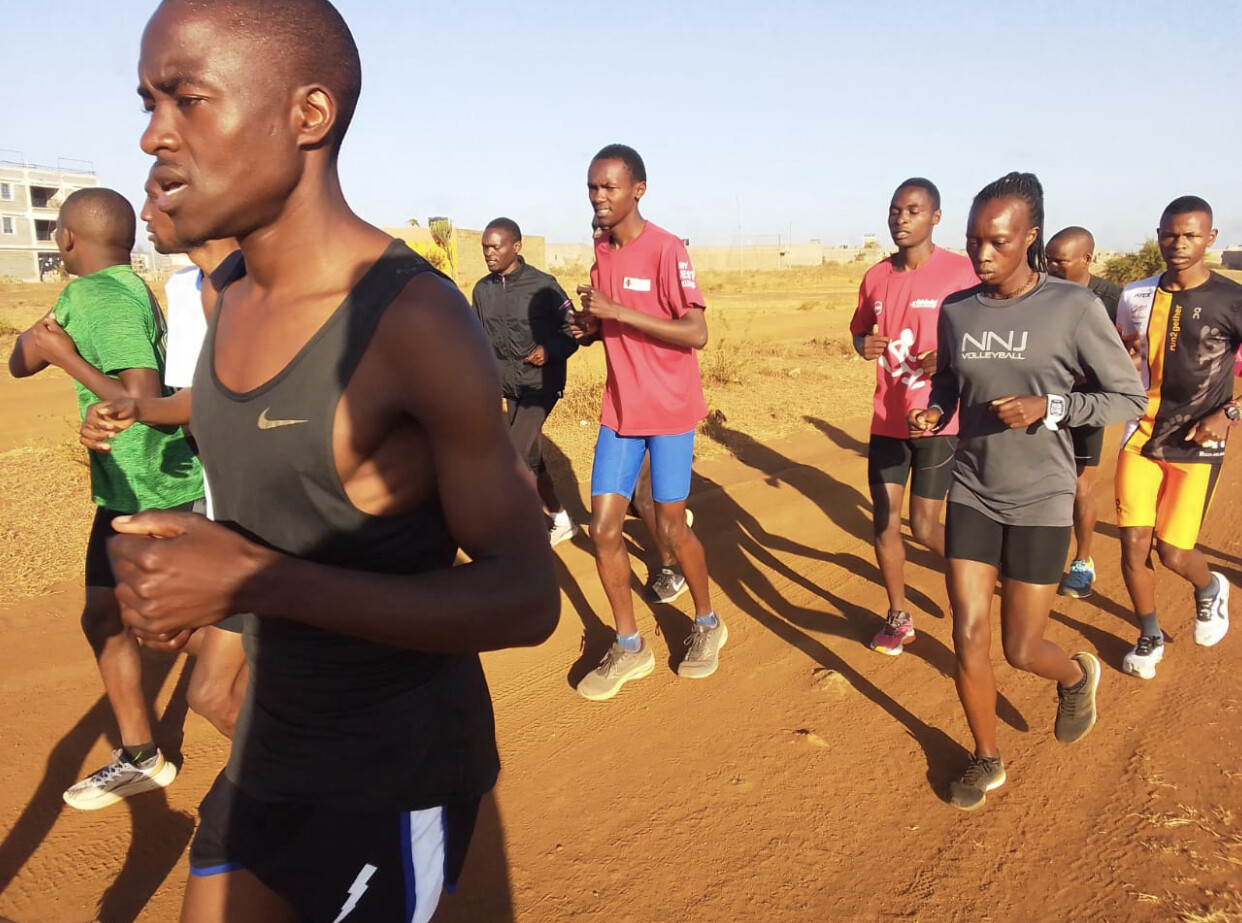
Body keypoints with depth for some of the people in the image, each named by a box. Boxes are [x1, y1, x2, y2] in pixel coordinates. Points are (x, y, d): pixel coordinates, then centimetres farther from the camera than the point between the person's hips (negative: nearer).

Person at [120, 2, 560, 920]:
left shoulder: (413, 320, -23)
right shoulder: (234, 302, 2)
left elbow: (525, 599, -23)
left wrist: (257, 581, -28)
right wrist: (172, 565, -6)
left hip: (395, 783, -7)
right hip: (269, 753, 7)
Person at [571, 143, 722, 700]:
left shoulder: (666, 250, -14)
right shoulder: (602, 252, 8)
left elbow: (696, 332, -21)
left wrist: (617, 311, -26)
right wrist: (591, 326, -3)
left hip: (669, 409, -6)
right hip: (620, 408, 6)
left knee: (670, 528, 4)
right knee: (603, 526, 1)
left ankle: (707, 624, 30)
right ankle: (629, 647, 18)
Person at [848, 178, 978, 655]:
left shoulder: (961, 272, -9)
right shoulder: (876, 276, 6)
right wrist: (863, 344, -3)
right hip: (887, 419, 5)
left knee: (925, 527, -1)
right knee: (885, 522, 6)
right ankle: (898, 617, 23)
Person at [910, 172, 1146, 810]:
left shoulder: (1073, 308, -12)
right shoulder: (955, 311, -1)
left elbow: (1130, 397, -5)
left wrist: (1048, 407, -20)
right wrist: (935, 411, -5)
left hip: (1040, 501, -3)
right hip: (971, 494, 3)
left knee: (1021, 651, 6)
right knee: (968, 635, 1)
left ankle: (1078, 676, 44)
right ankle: (986, 760, 26)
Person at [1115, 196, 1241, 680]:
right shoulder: (1137, 296, 3)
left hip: (1196, 444, -3)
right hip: (1142, 436, 3)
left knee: (1172, 552, -3)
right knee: (1133, 543, -1)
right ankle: (1150, 637, 22)